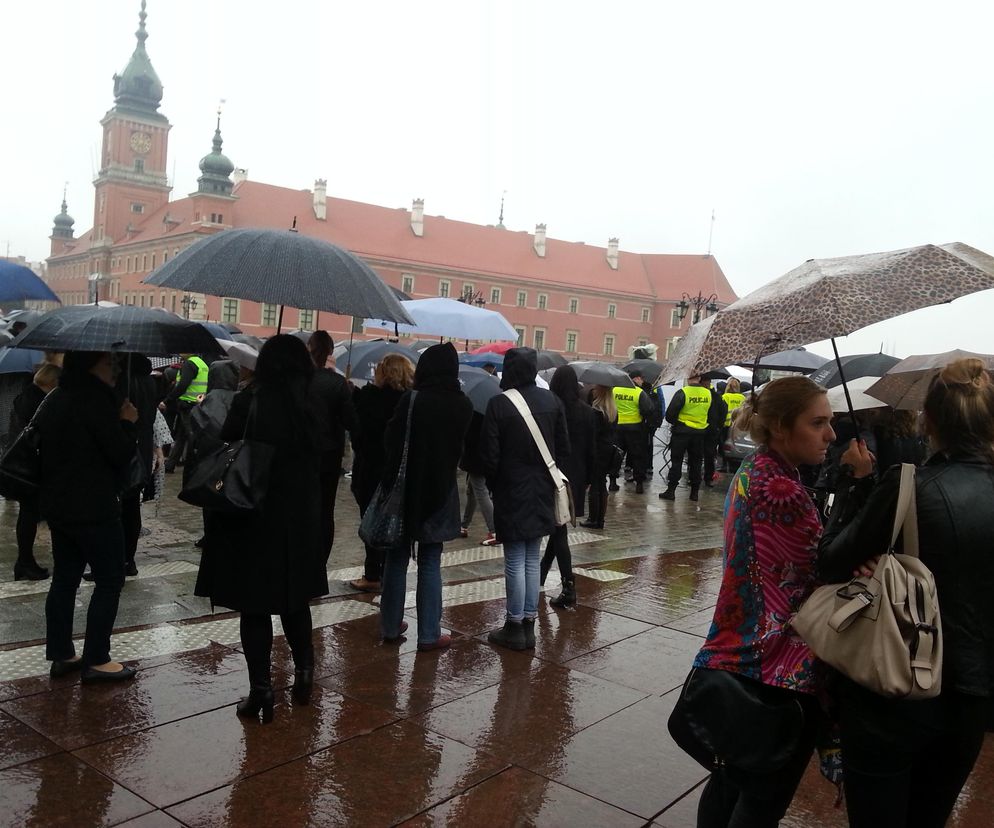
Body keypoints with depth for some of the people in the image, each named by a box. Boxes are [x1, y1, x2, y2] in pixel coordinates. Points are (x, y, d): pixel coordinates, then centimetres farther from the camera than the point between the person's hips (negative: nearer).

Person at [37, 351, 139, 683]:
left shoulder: (55, 400, 11)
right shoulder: (97, 399, -19)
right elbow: (121, 454, -19)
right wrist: (128, 422, -4)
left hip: (58, 505, 9)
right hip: (93, 509, -9)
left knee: (64, 579, 14)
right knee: (109, 581, 0)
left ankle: (61, 655, 21)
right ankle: (96, 660, 3)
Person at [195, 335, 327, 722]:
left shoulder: (248, 402, -11)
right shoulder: (312, 406, -2)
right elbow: (319, 461, 7)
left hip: (254, 516, -4)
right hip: (300, 518, 4)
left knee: (255, 605, 5)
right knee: (295, 599, 19)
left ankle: (261, 689, 6)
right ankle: (304, 673, 25)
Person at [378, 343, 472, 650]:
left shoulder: (412, 400, -13)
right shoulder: (463, 405, -5)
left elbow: (393, 442, -10)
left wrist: (389, 482, -2)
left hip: (406, 487, -1)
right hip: (441, 490, 1)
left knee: (397, 558, 12)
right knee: (430, 563, 8)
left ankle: (391, 625, 20)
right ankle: (429, 634, 8)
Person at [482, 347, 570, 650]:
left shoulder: (498, 404, -14)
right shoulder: (552, 401, 0)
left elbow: (490, 455, -13)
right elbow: (563, 447, 4)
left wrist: (493, 485, 5)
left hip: (511, 492, -4)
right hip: (542, 492, 5)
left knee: (515, 561, 3)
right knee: (532, 560, 13)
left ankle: (515, 627, 10)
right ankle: (529, 624, 19)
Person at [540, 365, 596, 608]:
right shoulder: (587, 412, 0)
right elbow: (592, 449, 5)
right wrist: (587, 478, 14)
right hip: (577, 477, 5)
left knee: (558, 529, 0)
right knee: (559, 526, 20)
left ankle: (569, 588, -4)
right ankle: (542, 572, 36)